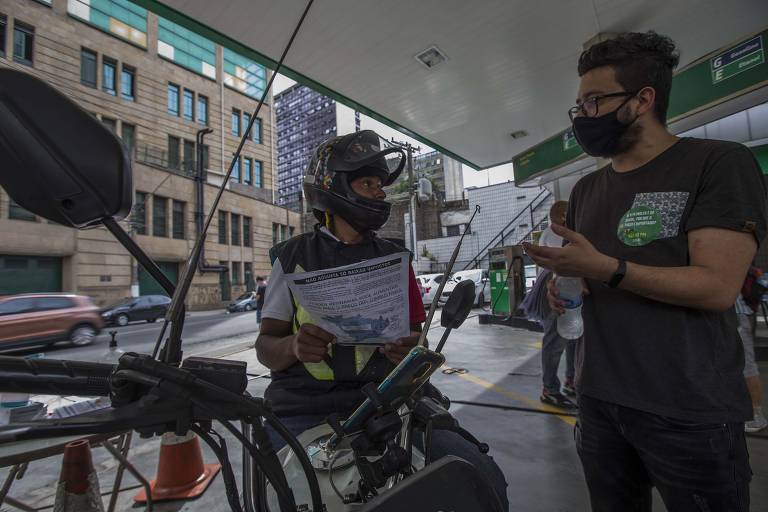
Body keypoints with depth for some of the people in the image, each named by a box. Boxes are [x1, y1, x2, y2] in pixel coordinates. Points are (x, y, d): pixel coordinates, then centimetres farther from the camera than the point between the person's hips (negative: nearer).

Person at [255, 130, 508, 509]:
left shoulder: (394, 258, 12)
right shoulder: (293, 257, 5)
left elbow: (414, 333, 14)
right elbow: (266, 345, 5)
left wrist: (410, 348, -11)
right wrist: (294, 346, -19)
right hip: (306, 409, -1)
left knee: (485, 480, -15)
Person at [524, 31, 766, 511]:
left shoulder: (720, 163, -8)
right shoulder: (586, 189, 11)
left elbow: (718, 286, -18)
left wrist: (607, 269, -26)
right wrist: (562, 287, -3)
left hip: (689, 412, -6)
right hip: (598, 399, 6)